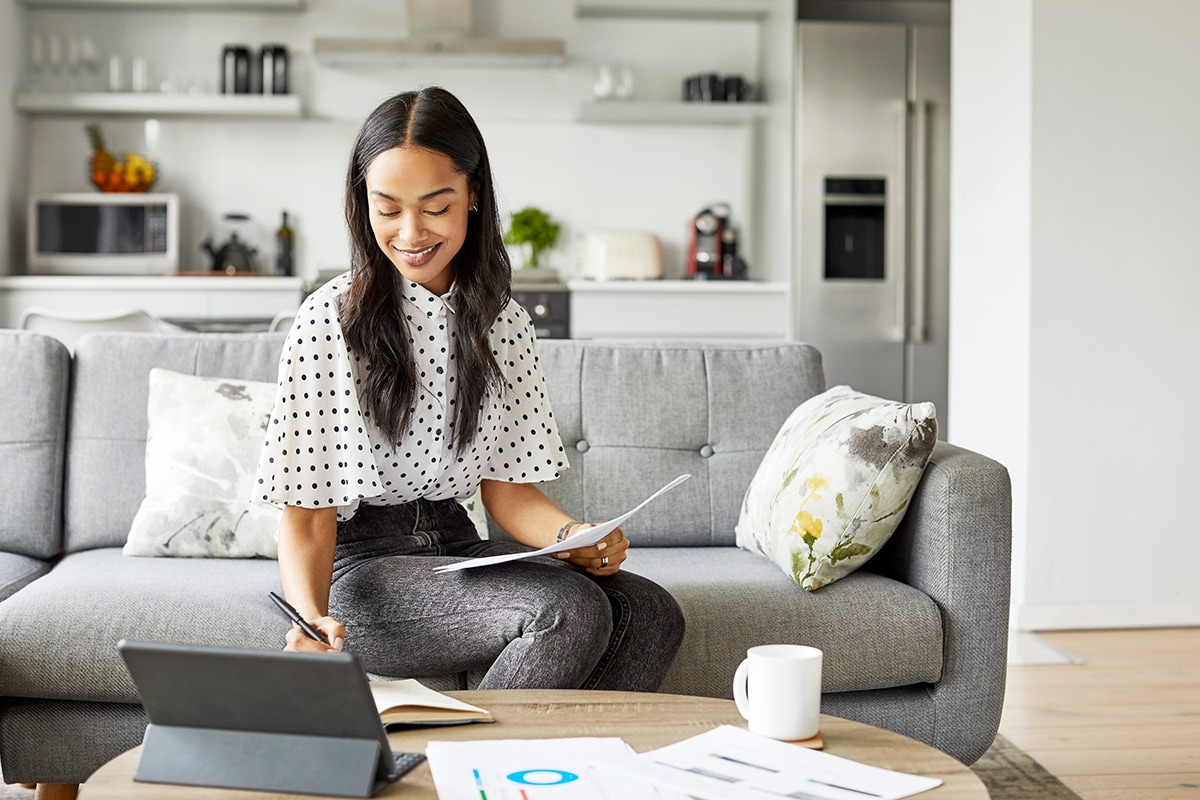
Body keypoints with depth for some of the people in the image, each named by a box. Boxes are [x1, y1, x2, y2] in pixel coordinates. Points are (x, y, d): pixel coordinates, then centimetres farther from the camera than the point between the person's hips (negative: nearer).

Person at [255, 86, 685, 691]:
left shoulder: (504, 324, 6)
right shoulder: (330, 321, -10)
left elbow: (509, 487, 7)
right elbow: (307, 516, -11)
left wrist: (576, 536, -14)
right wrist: (311, 617, -30)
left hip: (458, 549, 5)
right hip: (360, 564, -5)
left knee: (650, 613, -19)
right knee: (572, 610, -28)